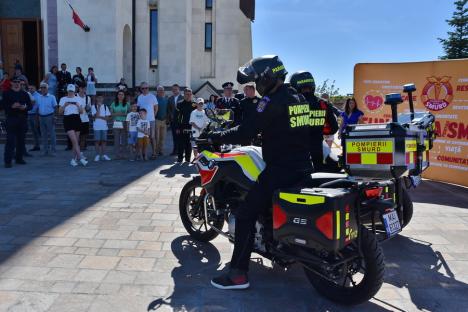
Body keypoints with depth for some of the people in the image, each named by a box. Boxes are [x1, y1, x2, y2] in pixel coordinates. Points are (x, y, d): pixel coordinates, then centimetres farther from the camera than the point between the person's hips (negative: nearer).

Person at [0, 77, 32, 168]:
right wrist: (12, 106, -17)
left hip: (23, 119, 3)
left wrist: (25, 107, -9)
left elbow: (30, 105, 12)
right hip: (11, 119, -3)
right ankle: (8, 160, -6)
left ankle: (19, 158, 19)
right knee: (10, 140, -8)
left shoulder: (24, 94, 12)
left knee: (21, 140, 8)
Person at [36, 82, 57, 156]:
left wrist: (54, 117, -11)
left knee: (52, 134, -3)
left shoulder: (52, 97, -1)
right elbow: (37, 108, 14)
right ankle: (45, 150, 16)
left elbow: (55, 107, -2)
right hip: (41, 117, 4)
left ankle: (53, 150, 3)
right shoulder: (38, 97, 11)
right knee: (43, 134, 9)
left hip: (49, 117, -4)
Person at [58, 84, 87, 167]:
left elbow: (81, 112, 6)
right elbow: (60, 112, 1)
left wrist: (78, 106, -12)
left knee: (76, 141, 5)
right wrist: (64, 105, -16)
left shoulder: (78, 99, 11)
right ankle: (80, 158, -13)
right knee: (74, 141, -13)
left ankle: (73, 159, 15)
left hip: (77, 119, 3)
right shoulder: (63, 99, 6)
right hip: (68, 120, -3)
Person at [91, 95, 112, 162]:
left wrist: (100, 117, -12)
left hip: (104, 126, 2)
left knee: (104, 141, 4)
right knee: (97, 141, -2)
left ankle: (104, 155, 10)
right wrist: (99, 107, -13)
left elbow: (107, 118, 2)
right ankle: (97, 155, 5)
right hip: (97, 127, -2)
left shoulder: (105, 107, 9)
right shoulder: (93, 106, 1)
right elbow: (96, 116, -13)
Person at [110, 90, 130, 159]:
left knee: (124, 139, -1)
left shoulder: (127, 104, 9)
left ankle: (122, 154, 8)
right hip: (116, 123, 0)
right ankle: (116, 155, 2)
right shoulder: (113, 104, 10)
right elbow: (111, 114, 7)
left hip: (124, 124, 0)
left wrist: (124, 114, -10)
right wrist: (117, 114, -9)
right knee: (116, 139, -3)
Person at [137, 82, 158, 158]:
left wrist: (153, 116, 1)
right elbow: (138, 107, 15)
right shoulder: (139, 97, 8)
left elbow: (156, 108, 5)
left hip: (151, 120, -3)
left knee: (152, 137, -1)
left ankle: (154, 153, 6)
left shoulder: (152, 96, -1)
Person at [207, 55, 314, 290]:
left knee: (246, 214, -6)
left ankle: (239, 274, -5)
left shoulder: (273, 100, -14)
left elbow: (247, 132, -18)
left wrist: (216, 137, -5)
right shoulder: (296, 97, 14)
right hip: (302, 167, 10)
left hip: (280, 170, -10)